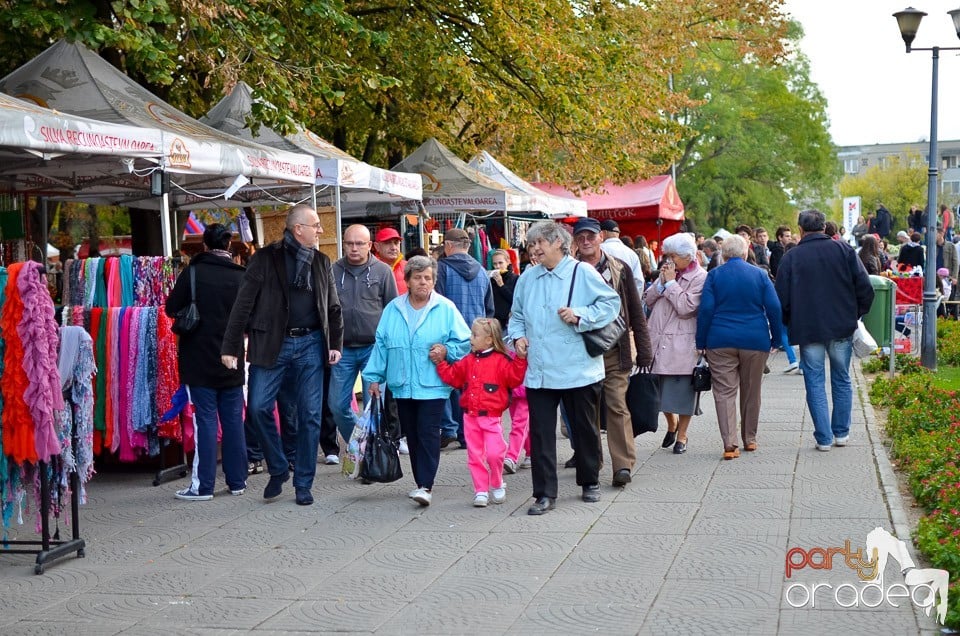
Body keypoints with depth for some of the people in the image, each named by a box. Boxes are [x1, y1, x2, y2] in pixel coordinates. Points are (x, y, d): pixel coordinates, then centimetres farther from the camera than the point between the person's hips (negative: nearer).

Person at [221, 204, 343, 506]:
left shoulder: (322, 261, 10)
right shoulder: (265, 258, -3)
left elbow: (333, 307, 15)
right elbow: (243, 304, -5)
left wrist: (335, 343, 5)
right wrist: (230, 347, -9)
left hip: (310, 344, 3)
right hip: (272, 344, -3)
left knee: (310, 415, 2)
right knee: (258, 407, -7)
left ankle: (303, 484, 13)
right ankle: (278, 470, 14)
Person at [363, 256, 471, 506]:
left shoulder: (445, 309, -1)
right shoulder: (393, 309, 9)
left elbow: (465, 342, 2)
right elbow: (381, 344, 11)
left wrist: (446, 350, -13)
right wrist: (374, 377, 8)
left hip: (432, 385, -4)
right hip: (402, 385, 4)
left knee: (428, 433, -10)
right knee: (411, 435, 9)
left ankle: (426, 485, -11)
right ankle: (422, 483, 19)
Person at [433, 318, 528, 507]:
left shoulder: (501, 360, -6)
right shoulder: (468, 361, 12)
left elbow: (514, 378, -15)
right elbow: (452, 376, 18)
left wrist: (520, 360, -25)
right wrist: (441, 362, 12)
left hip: (491, 417, -6)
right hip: (470, 417, 6)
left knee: (494, 454, -11)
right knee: (475, 455, 6)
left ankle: (497, 486, 13)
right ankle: (481, 491, 13)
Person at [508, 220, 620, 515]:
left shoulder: (583, 273, -5)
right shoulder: (527, 278, 9)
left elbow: (611, 302, -5)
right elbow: (517, 314, 22)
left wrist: (580, 315, -15)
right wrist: (518, 335, 3)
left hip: (579, 369, -3)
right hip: (538, 371, 3)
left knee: (585, 429, 11)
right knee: (541, 433, -1)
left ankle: (590, 483, 29)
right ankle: (545, 494, 4)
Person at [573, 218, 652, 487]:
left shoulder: (619, 269, 5)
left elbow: (635, 312, 6)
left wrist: (643, 350, 3)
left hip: (614, 352, -1)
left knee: (617, 407, -6)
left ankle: (624, 465, -5)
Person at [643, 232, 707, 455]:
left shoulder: (699, 278, -8)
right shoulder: (668, 272, 12)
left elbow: (685, 307, -18)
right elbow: (648, 300, 10)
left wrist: (671, 282, -13)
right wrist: (661, 282, -5)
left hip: (682, 345, -6)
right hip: (659, 340, 6)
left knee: (682, 389, 3)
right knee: (660, 388, 11)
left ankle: (682, 435, 16)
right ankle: (671, 423, 35)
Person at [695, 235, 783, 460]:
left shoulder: (714, 275, 0)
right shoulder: (759, 275, 3)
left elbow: (705, 310, -5)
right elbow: (774, 308, 0)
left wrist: (701, 342, 0)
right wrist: (776, 339, 8)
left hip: (721, 342, -1)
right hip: (755, 341, 1)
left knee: (724, 392, -2)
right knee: (751, 392, 15)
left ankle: (730, 445, -13)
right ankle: (749, 439, 25)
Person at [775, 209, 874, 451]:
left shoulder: (791, 257, -3)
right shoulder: (844, 250, 1)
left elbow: (782, 299, -3)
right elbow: (865, 288, -1)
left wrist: (789, 324, 13)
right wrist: (856, 315, 13)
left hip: (808, 330, -2)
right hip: (842, 328, 2)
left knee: (815, 383, 4)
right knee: (842, 380, 15)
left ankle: (824, 437, 2)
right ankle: (841, 433, 19)